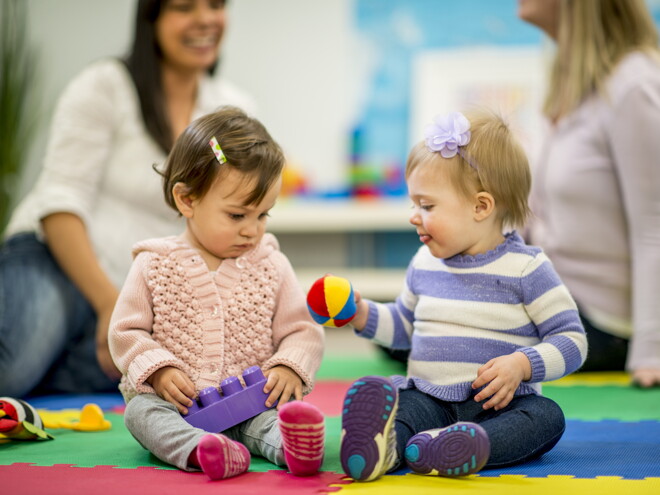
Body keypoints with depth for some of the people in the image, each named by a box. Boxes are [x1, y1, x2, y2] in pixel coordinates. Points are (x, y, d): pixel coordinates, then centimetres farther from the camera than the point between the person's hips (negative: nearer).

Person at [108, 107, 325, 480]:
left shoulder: (272, 266, 7)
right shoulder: (154, 266, 3)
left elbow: (302, 331, 9)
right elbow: (127, 332, 4)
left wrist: (289, 367, -12)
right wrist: (158, 370, -14)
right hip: (177, 403, 0)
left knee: (286, 407, -28)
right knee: (141, 409, -29)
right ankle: (200, 450, -55)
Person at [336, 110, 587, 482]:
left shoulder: (526, 267, -4)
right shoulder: (425, 264, 12)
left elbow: (572, 340, -5)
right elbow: (405, 325, 29)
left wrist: (522, 365, -20)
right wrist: (363, 315, 11)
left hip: (498, 406, -3)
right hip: (428, 398, 3)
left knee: (546, 416, -32)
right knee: (367, 394, -23)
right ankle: (385, 445, -56)